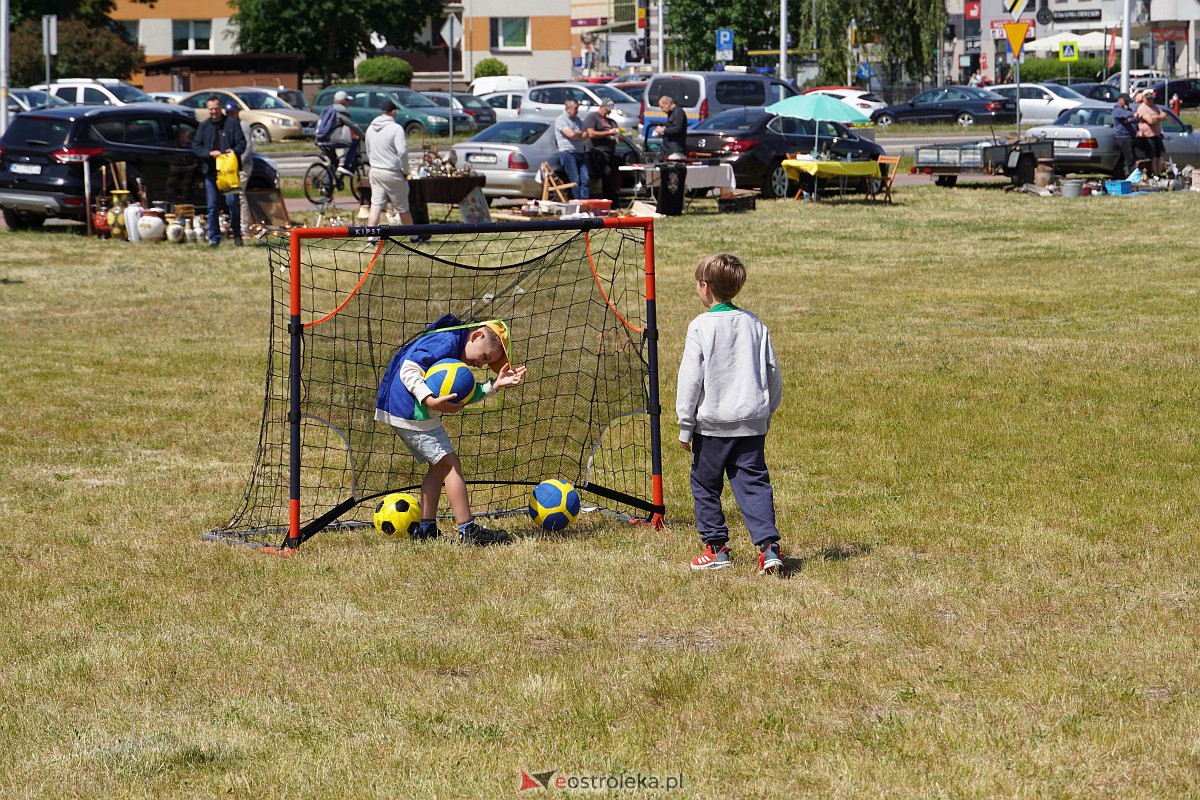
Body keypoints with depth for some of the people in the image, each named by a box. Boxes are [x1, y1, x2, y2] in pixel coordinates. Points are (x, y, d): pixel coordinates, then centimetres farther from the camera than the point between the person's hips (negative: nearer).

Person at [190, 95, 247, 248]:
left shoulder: (232, 123, 4)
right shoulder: (203, 126, 11)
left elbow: (242, 142, 2)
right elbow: (195, 146, 7)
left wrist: (235, 151, -20)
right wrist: (209, 153, -11)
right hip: (211, 171, 2)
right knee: (212, 206, 3)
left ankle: (237, 235, 12)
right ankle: (214, 237, 9)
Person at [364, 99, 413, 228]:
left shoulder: (370, 129, 9)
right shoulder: (396, 128, -14)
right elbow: (402, 151, -21)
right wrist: (405, 170, -9)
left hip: (374, 172, 6)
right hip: (392, 173, -5)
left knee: (376, 206, 1)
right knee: (402, 208, 7)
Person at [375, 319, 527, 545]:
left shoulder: (453, 348, 18)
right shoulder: (446, 341, -14)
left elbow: (461, 397, 9)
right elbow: (409, 370, -24)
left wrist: (494, 385, 2)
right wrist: (429, 400, -34)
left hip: (403, 413, 11)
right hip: (412, 413, -11)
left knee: (440, 465, 17)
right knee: (451, 464, -9)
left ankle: (427, 529, 15)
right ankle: (468, 531, -11)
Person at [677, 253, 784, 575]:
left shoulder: (701, 327, -9)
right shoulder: (754, 324, 4)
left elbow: (690, 378, -9)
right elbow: (773, 373, 9)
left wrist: (685, 425, -2)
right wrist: (766, 413, 22)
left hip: (712, 424, -4)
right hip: (752, 422, 4)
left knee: (705, 484, 13)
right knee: (754, 483, 4)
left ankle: (716, 547, 16)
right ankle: (768, 545, -11)